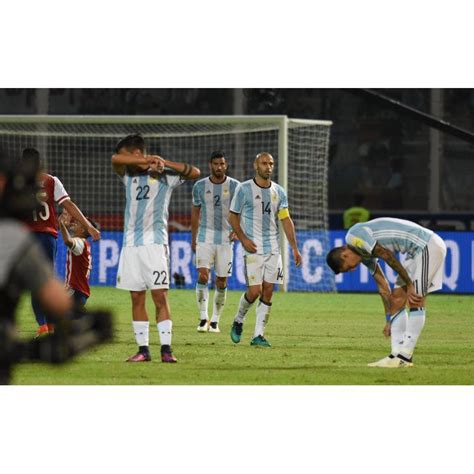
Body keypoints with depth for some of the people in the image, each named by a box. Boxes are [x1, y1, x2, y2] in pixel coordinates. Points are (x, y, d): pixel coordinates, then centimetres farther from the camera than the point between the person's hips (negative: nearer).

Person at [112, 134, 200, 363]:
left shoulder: (164, 175, 4)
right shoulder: (129, 175, 14)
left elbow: (195, 172, -4)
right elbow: (114, 160, -5)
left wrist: (164, 162, -10)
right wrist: (146, 161, -15)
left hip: (155, 243, -4)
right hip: (131, 243, 4)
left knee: (160, 296, -9)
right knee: (137, 298, 3)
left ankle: (166, 348, -9)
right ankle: (143, 349, 6)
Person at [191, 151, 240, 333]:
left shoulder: (235, 186, 0)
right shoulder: (200, 186, 3)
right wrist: (193, 239, 14)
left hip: (226, 237, 0)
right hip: (205, 236, 0)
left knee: (221, 281, 2)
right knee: (202, 275, -17)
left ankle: (215, 321, 12)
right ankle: (203, 318, -11)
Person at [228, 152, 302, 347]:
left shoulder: (279, 192, 9)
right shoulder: (244, 189, -4)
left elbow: (286, 220, 11)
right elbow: (233, 217, 1)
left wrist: (294, 248, 6)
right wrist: (243, 239, -12)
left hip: (273, 249, 4)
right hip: (253, 249, -4)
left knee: (268, 291, 0)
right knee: (254, 291, -12)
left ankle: (258, 335, 4)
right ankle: (238, 321, 16)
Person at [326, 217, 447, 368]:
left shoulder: (354, 236, -12)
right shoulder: (364, 255, 15)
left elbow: (387, 256, -17)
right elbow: (382, 285, 19)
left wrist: (409, 284, -12)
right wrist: (389, 320, 20)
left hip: (428, 246, -10)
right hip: (417, 251, 10)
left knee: (416, 301, -11)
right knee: (397, 297, 8)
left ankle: (405, 357, -11)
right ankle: (398, 354, 7)